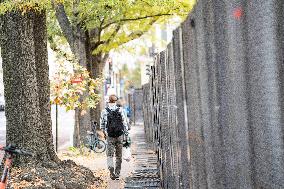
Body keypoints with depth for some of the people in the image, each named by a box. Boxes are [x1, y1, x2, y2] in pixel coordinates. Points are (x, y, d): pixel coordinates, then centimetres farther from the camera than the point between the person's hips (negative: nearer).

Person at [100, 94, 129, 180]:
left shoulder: (104, 111, -1)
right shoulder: (120, 110, -2)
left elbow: (102, 124, 5)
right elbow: (125, 123, -3)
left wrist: (104, 132, 21)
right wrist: (126, 133, 3)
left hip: (110, 136, -1)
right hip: (120, 135, 1)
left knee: (110, 154, 4)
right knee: (119, 155, 10)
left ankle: (111, 168, -20)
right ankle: (117, 173, 16)